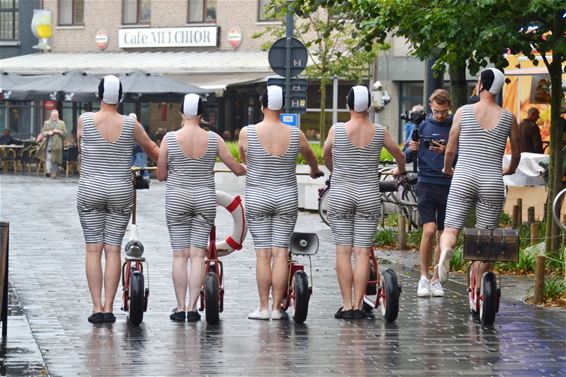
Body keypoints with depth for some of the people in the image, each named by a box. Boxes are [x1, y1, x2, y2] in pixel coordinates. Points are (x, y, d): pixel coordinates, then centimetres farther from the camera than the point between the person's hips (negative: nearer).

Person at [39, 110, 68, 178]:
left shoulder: (61, 123, 12)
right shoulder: (46, 123, 14)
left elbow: (65, 133, 8)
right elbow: (42, 132, 10)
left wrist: (59, 131, -9)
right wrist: (48, 133, -9)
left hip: (57, 144, 0)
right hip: (49, 143, 0)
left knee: (55, 159, 0)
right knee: (48, 158, -13)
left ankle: (54, 173, 6)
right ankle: (48, 171, -21)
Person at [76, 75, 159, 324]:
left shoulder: (85, 121, -6)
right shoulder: (131, 125, -4)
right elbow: (151, 148, 12)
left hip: (90, 191, 0)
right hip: (121, 192, 0)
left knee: (93, 250, 3)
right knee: (113, 250, 3)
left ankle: (97, 308, -1)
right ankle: (108, 308, 1)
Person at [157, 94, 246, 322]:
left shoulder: (169, 139, -7)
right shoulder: (213, 139, -4)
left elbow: (161, 175, -1)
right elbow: (237, 169, 3)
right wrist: (246, 171, 26)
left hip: (177, 200, -1)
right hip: (205, 199, 1)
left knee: (180, 255, 4)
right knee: (198, 255, 2)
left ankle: (180, 308, 3)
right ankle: (192, 308, -1)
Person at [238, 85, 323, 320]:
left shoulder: (247, 133, -7)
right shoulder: (295, 135, -3)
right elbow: (310, 157, 18)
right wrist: (315, 170, 42)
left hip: (257, 199, -1)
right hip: (287, 198, 1)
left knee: (263, 254, 1)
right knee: (280, 253, 2)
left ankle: (263, 308, 2)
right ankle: (277, 308, 3)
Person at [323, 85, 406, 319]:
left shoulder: (337, 130, -5)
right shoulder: (379, 132, -1)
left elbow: (325, 155, 14)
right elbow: (399, 155, 17)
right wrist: (399, 170, 40)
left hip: (340, 195, -1)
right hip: (369, 196, 1)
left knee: (343, 251, 2)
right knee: (362, 252, 1)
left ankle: (347, 306, -2)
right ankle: (358, 306, -1)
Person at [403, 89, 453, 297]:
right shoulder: (422, 126, 5)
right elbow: (406, 157, 6)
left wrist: (447, 153, -19)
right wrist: (411, 150, -16)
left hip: (449, 186, 1)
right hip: (427, 184, -1)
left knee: (443, 235, 5)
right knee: (429, 230, -14)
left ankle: (436, 279, 17)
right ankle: (424, 277, -1)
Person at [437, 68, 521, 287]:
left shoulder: (463, 112, -1)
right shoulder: (508, 118, 3)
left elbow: (450, 150, 3)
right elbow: (517, 153, 15)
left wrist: (447, 168, 24)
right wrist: (509, 170, 36)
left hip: (463, 179, -1)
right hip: (492, 183, 1)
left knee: (451, 229, 1)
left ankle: (446, 249, -34)